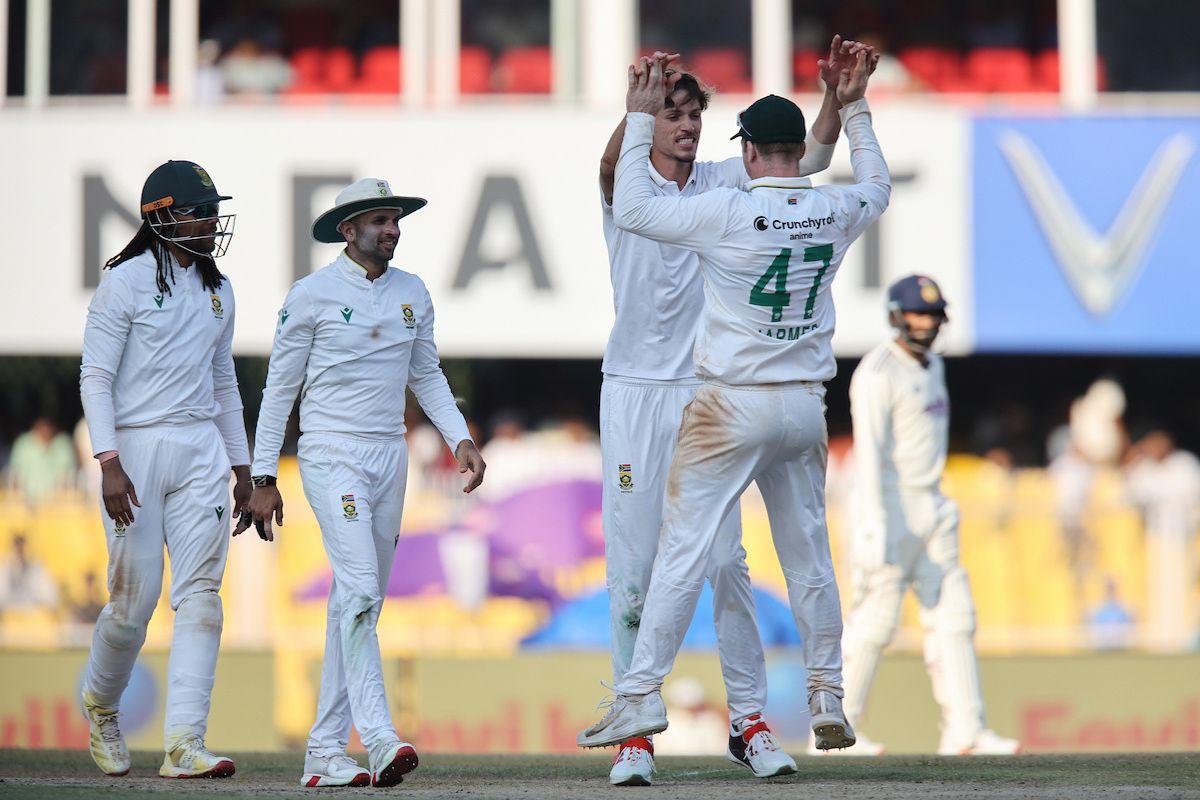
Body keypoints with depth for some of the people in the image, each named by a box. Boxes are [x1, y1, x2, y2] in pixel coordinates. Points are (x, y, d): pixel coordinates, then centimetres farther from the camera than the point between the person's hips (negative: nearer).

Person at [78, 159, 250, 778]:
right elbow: (95, 378, -9)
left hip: (200, 450, 5)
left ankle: (184, 744, -12)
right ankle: (99, 701, 31)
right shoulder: (125, 281, -6)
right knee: (134, 601, 0)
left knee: (200, 593, -8)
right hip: (135, 449, -5)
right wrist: (110, 465, -19)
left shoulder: (217, 290, 14)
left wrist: (241, 465, 21)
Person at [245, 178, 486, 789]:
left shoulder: (412, 293, 10)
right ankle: (379, 739, -29)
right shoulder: (312, 295, -5)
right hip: (332, 455, -6)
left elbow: (427, 376, 21)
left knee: (359, 603, 6)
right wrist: (263, 480, -3)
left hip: (390, 456, 6)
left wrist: (461, 440, 6)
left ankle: (325, 753, 9)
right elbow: (279, 388, -1)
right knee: (359, 589, -20)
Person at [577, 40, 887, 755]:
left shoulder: (728, 213, -15)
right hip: (806, 407, 5)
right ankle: (829, 699, 14)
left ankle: (642, 695, -7)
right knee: (809, 554, 12)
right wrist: (856, 110, 31)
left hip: (733, 407, -5)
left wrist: (641, 116, -2)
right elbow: (877, 189, 25)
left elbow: (632, 208, -8)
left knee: (683, 549, -4)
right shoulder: (834, 212, 1)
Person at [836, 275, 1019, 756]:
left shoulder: (931, 366, 14)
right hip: (889, 506, -9)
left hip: (930, 508, 9)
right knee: (875, 620, -4)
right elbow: (869, 451, -21)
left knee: (952, 615, 2)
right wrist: (875, 527, -28)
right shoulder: (877, 373, -14)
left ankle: (964, 731, 0)